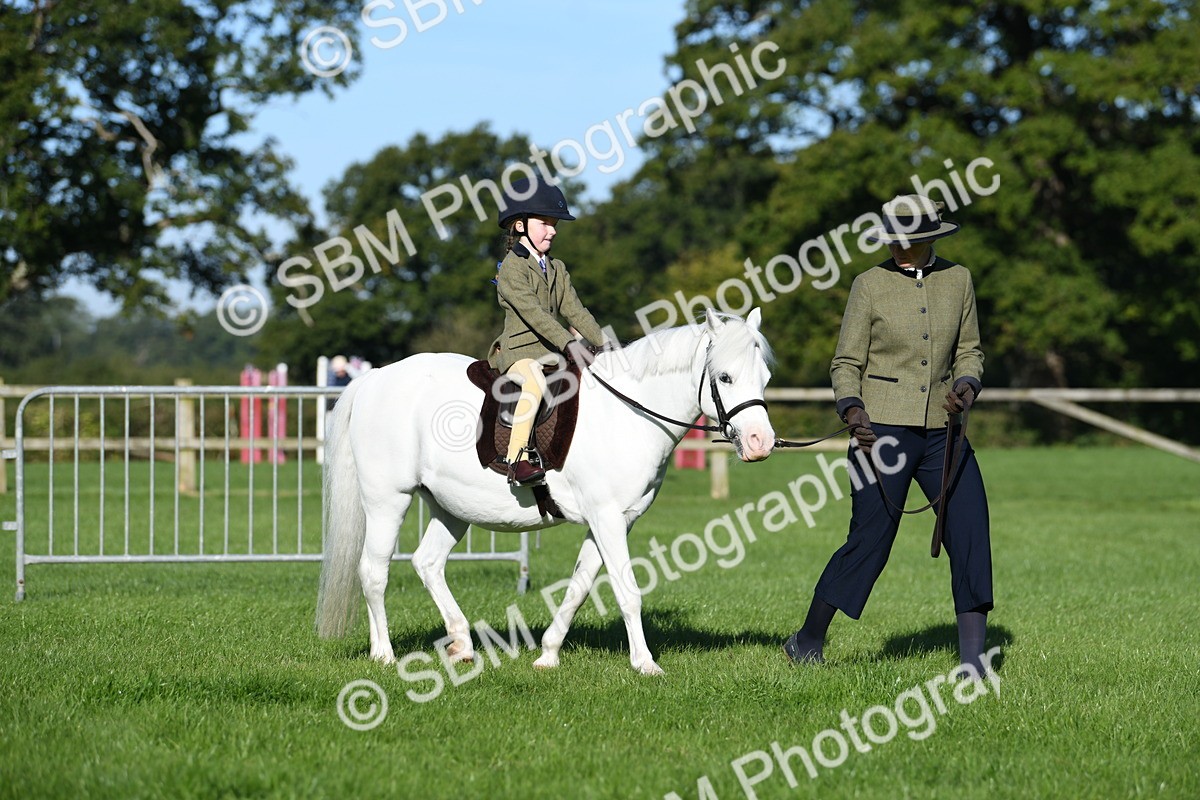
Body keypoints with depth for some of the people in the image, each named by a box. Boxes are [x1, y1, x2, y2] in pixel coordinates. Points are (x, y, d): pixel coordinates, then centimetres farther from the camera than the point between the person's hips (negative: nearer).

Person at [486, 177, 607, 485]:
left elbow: (574, 310, 13)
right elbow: (532, 311, -19)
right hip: (519, 348, -8)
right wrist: (569, 344, -28)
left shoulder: (557, 269, 18)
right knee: (534, 382, -37)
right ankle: (517, 458, -42)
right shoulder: (512, 267, -8)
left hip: (552, 352, 8)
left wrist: (603, 342, -1)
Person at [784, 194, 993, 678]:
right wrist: (851, 410, -17)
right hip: (883, 430, -4)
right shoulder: (870, 285, -1)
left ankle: (972, 656, -4)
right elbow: (846, 363, 0)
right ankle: (807, 643, 16)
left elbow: (969, 351, 16)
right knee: (869, 542, -2)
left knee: (971, 533, -8)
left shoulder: (957, 280, 8)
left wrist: (967, 387, -5)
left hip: (941, 432, 4)